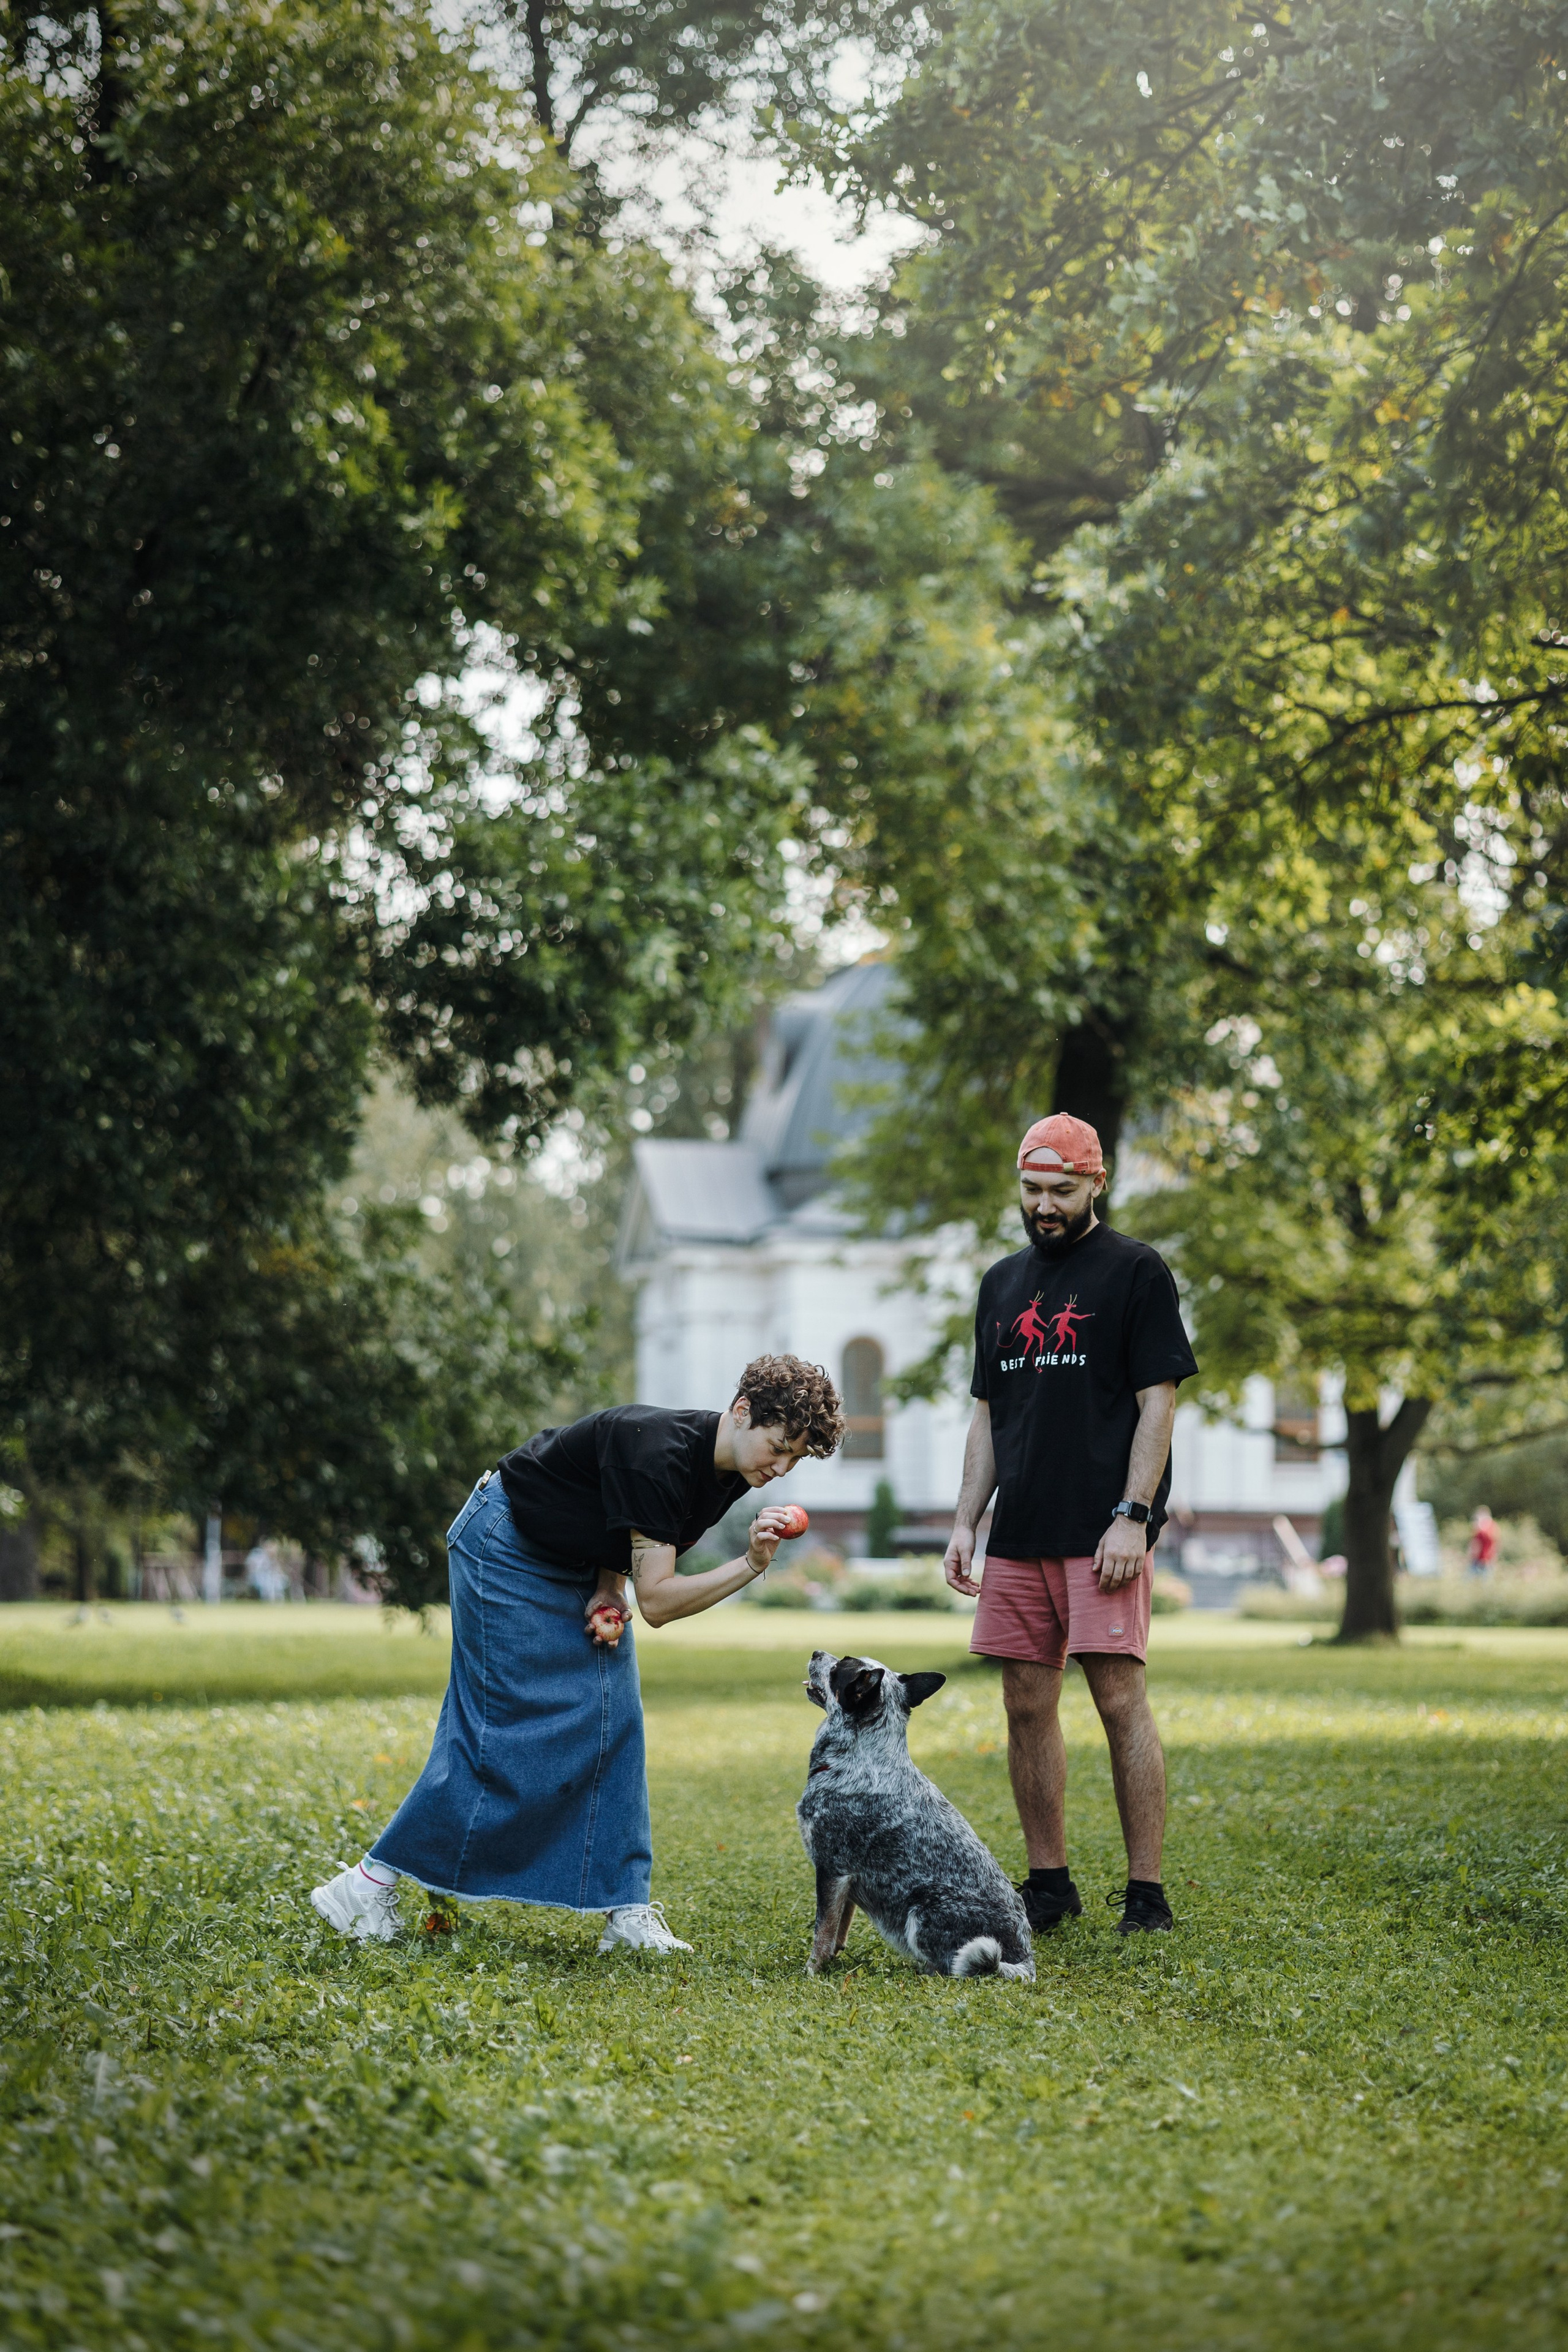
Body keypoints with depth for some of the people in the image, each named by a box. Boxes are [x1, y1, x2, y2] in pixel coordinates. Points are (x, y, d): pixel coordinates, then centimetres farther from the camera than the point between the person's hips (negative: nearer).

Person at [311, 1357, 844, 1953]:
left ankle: (624, 1910, 2)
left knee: (613, 1722, -1)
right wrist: (750, 1566, -40)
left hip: (579, 1566, 9)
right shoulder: (655, 1452, -34)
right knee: (504, 1733, -11)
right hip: (506, 1543, -9)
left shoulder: (730, 1473, -6)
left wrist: (608, 1593, -10)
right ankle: (368, 1883, -4)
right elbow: (657, 1601, -32)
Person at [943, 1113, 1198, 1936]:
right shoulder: (1003, 1283, 17)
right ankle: (1048, 1884, 15)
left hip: (1102, 1534, -6)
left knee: (1120, 1698, -9)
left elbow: (1158, 1403, -6)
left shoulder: (1135, 1271, -1)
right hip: (1019, 1535, 6)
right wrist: (965, 1523, 11)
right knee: (1027, 1707, 6)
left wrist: (1132, 1517, -15)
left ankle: (1146, 1893, -5)